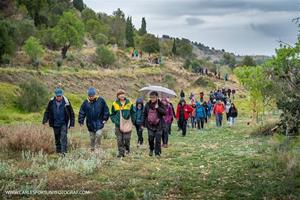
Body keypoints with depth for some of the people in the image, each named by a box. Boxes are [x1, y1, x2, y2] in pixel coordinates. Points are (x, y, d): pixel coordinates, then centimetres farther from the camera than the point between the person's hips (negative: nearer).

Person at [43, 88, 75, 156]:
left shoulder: (66, 102, -8)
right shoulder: (51, 102, -3)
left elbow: (71, 113, 0)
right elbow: (47, 112, 6)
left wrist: (72, 123, -1)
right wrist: (45, 120, -6)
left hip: (64, 123, -3)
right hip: (55, 124, 3)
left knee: (63, 137, -15)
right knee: (57, 138, 11)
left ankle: (63, 151, -16)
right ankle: (58, 152, 22)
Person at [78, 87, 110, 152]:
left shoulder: (101, 100, -4)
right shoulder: (85, 102, 0)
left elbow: (106, 110, 4)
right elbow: (81, 112, 6)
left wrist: (105, 119, 1)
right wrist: (81, 121, 4)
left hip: (99, 123, -2)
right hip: (90, 123, 2)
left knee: (98, 134, -18)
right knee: (92, 137, 9)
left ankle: (97, 148, -2)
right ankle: (92, 150, 24)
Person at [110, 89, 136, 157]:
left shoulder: (129, 103, 5)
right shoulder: (115, 104, 3)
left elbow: (132, 113, 15)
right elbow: (112, 114, 11)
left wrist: (133, 121, 5)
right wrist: (115, 120, -4)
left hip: (127, 124, 0)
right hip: (118, 124, 0)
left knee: (127, 138, -3)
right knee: (119, 139, 0)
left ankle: (127, 148, 23)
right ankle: (121, 152, 8)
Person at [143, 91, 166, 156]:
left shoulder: (160, 104, -3)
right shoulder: (148, 104, 4)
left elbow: (164, 112, -15)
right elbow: (145, 114, 11)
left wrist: (158, 108, -23)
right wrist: (143, 124, 11)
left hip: (158, 125, -2)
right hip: (150, 125, 2)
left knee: (158, 140, -3)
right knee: (150, 138, 8)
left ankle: (157, 152, 6)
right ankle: (151, 150, 32)